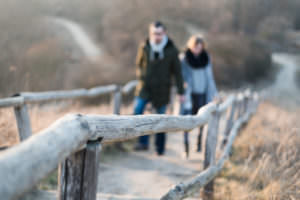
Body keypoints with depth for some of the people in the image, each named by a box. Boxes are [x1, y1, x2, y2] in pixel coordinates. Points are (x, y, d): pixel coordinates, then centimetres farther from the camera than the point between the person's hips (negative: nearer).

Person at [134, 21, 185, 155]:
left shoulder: (171, 50, -5)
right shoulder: (144, 47, -1)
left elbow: (177, 72, 2)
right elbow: (139, 64, 17)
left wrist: (180, 91, 1)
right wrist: (140, 75, 0)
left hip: (162, 90, -1)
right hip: (145, 87, 1)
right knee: (137, 111, -18)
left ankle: (160, 147, 20)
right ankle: (143, 142, -10)